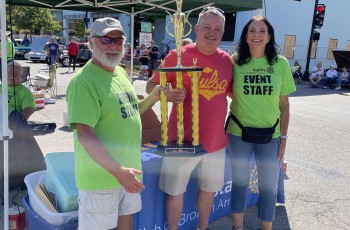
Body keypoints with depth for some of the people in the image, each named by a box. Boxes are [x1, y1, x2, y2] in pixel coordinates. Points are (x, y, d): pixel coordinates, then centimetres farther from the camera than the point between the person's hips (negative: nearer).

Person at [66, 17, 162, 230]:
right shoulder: (84, 81, -20)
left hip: (129, 169, 8)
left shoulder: (121, 72, 7)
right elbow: (84, 134, -25)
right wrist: (117, 170, -29)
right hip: (100, 176, -8)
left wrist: (153, 97, 2)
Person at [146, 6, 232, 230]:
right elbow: (151, 86, -7)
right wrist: (167, 94, -26)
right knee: (176, 191, 9)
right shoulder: (178, 55, -10)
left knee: (209, 189, 20)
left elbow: (233, 92, 17)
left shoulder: (227, 60, 3)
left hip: (216, 140, 4)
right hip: (183, 139, -4)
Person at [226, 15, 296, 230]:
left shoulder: (281, 64, -5)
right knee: (239, 182, 15)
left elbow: (284, 105, 0)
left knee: (269, 186, 11)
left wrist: (283, 137, -1)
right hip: (239, 133, 0)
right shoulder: (235, 62, -7)